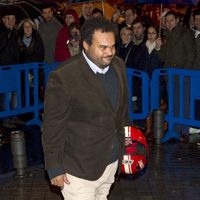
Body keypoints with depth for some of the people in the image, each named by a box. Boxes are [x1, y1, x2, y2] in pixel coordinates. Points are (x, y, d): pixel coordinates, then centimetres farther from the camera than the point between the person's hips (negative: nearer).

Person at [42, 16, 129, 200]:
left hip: (112, 160, 6)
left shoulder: (118, 65, -1)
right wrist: (55, 168, -12)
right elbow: (53, 127, -15)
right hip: (80, 169, -6)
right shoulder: (63, 77, -21)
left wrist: (126, 140, 16)